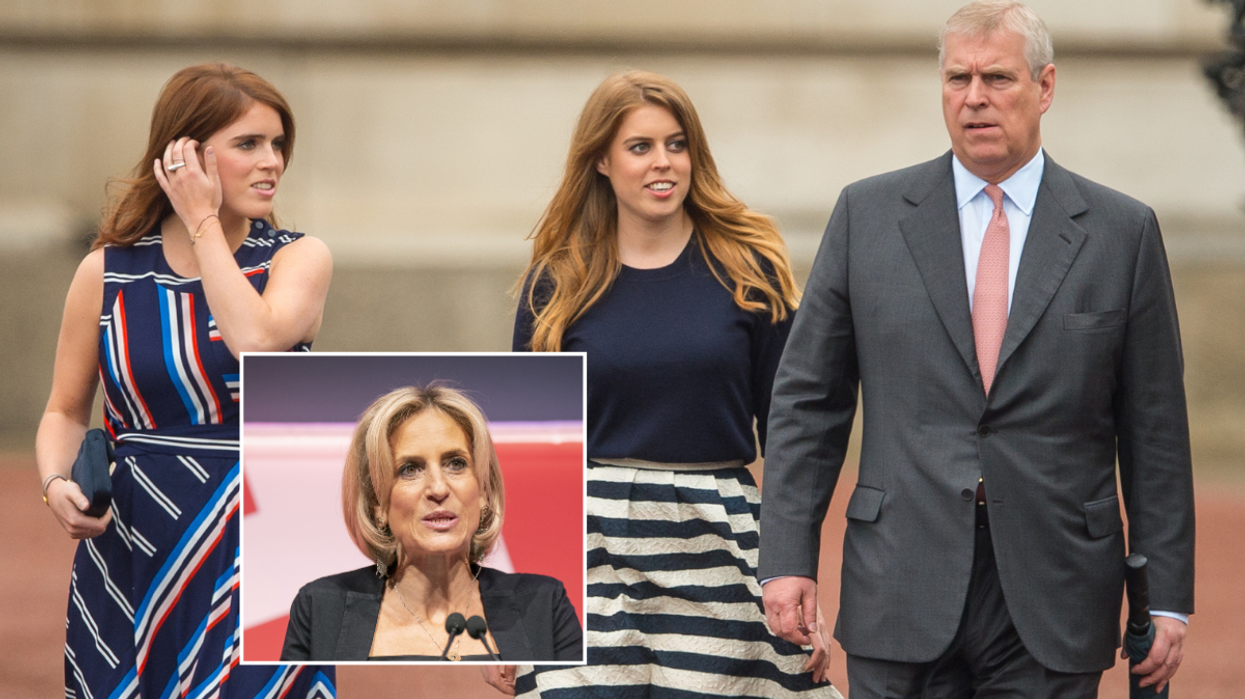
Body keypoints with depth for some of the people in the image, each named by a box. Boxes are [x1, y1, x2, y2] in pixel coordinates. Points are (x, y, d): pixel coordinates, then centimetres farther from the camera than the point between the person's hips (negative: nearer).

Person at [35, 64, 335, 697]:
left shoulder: (299, 260, 1)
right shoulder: (107, 273, 4)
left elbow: (255, 339, -20)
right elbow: (65, 412, 11)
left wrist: (203, 223, -10)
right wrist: (58, 484, -9)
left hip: (256, 553, -1)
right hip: (130, 548, 1)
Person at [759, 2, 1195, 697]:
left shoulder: (1122, 232, 4)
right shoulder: (869, 215, 6)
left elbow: (1154, 430, 5)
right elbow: (809, 399, 7)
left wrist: (1167, 598, 2)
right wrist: (788, 556, -1)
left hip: (1052, 605, 0)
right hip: (903, 593, 1)